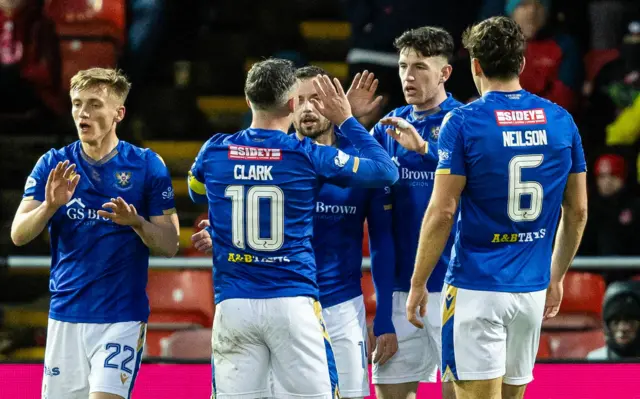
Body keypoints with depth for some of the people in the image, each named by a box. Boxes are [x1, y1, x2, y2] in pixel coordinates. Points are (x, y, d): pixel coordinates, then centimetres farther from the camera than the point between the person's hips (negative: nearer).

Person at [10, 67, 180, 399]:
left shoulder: (147, 166, -1)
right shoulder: (52, 166, 5)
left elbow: (169, 245, -1)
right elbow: (19, 235, -2)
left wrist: (137, 223, -21)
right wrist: (50, 206, -22)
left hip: (122, 317, -3)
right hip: (65, 314, 3)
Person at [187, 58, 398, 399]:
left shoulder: (214, 152, 4)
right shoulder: (307, 156, -4)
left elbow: (196, 193, 28)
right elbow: (386, 172, 7)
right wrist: (346, 121, 17)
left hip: (233, 305, 3)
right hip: (292, 303, -3)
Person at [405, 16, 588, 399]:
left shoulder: (463, 122, -10)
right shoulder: (560, 121, 5)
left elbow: (442, 212, -12)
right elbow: (577, 212, 10)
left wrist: (418, 284, -4)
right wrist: (556, 278, 21)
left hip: (477, 289, -5)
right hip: (532, 290, 5)